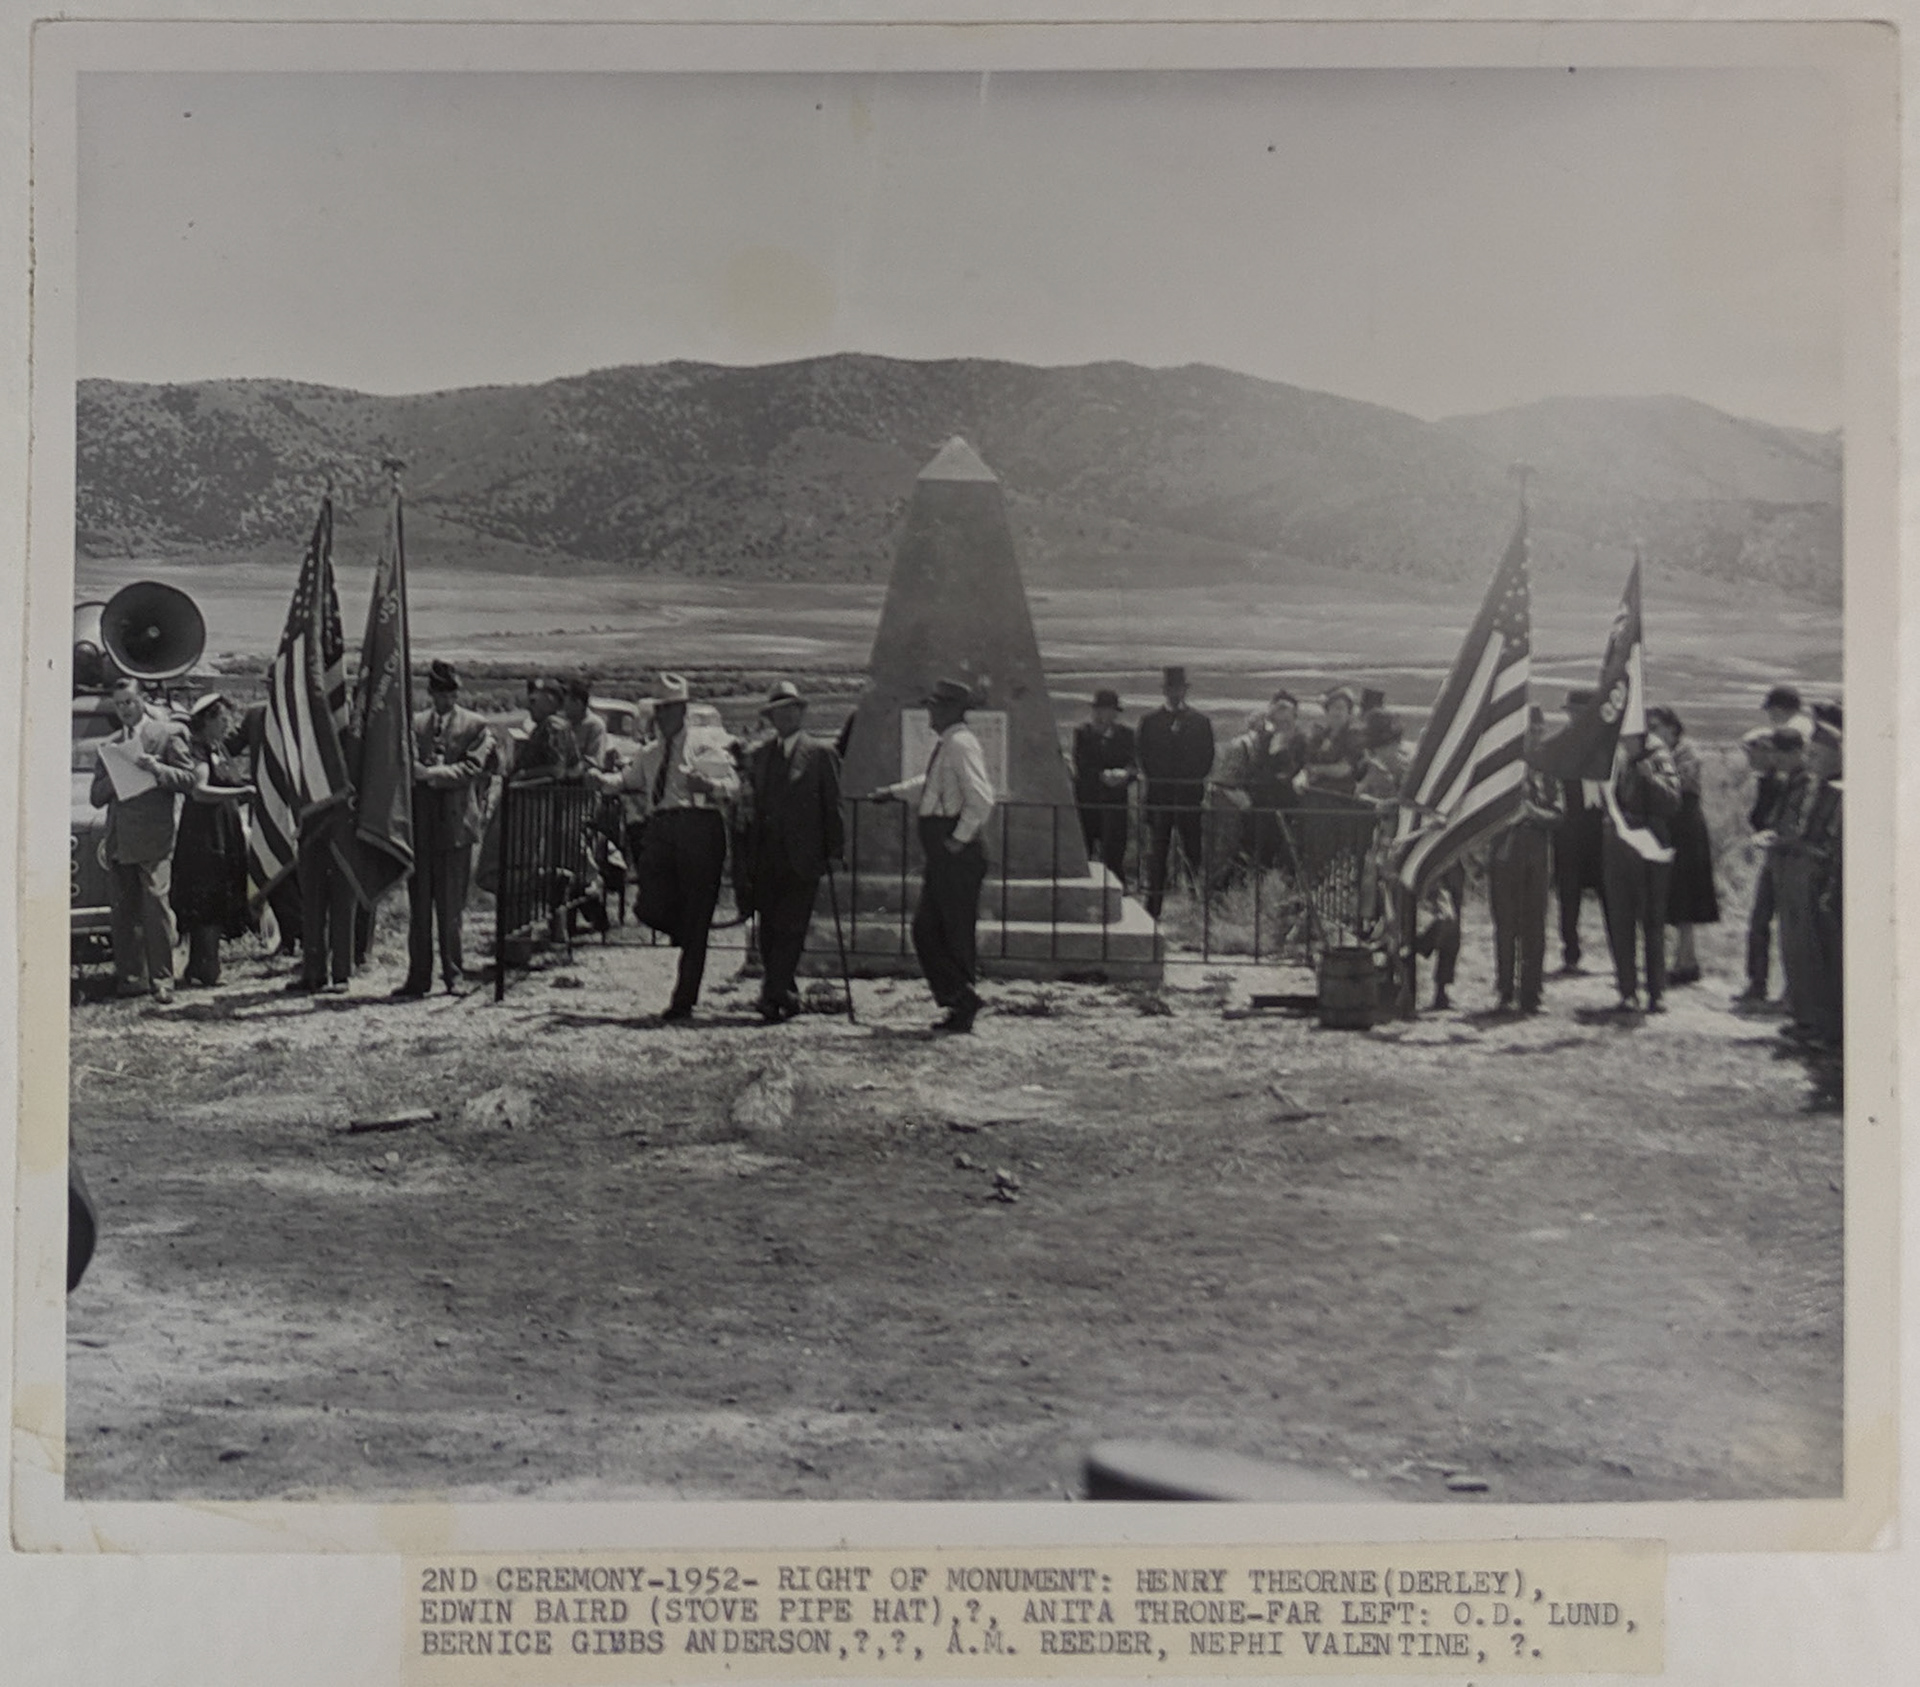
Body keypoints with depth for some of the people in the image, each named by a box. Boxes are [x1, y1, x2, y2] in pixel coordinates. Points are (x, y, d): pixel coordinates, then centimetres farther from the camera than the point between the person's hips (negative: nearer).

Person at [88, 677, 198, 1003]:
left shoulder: (168, 734, 6)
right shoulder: (109, 744, 21)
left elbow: (190, 778, -1)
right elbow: (96, 796, 17)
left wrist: (156, 769, -15)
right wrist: (115, 776, -3)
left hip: (153, 840, -5)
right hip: (118, 841, 5)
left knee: (155, 908, -11)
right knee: (121, 912, 4)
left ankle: (161, 981, -10)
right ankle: (130, 978, 9)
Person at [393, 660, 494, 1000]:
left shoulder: (475, 726, 5)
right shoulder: (414, 723, 14)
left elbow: (472, 767, -6)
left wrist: (432, 774, -14)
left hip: (455, 824, -2)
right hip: (419, 824, 2)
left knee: (451, 907, 1)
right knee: (419, 906, 3)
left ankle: (454, 974, 12)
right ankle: (418, 976, 9)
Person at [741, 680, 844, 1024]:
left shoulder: (820, 753, 2)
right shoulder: (759, 754, 15)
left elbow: (832, 805, 1)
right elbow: (752, 804, 14)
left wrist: (833, 852, -5)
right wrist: (748, 855, 8)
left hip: (801, 857, -5)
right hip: (766, 857, 5)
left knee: (789, 928, -10)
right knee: (769, 931, 6)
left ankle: (773, 997, -11)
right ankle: (786, 997, 16)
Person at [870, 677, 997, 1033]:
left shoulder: (961, 744, -14)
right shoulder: (944, 744, 16)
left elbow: (981, 799, -23)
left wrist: (960, 839, -20)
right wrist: (894, 792, 30)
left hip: (957, 855, -10)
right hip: (942, 856, 10)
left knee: (956, 932, -3)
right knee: (926, 930, 12)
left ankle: (963, 1006, 6)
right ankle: (958, 1002, 18)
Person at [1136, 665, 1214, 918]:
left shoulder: (1201, 722, 10)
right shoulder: (1150, 722, 11)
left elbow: (1207, 758, 7)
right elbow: (1145, 758, 9)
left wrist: (1193, 781, -2)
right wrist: (1154, 782, -2)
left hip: (1190, 795, 0)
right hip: (1159, 795, 0)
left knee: (1193, 850, -1)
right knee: (1156, 852, -1)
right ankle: (1153, 908, 0)